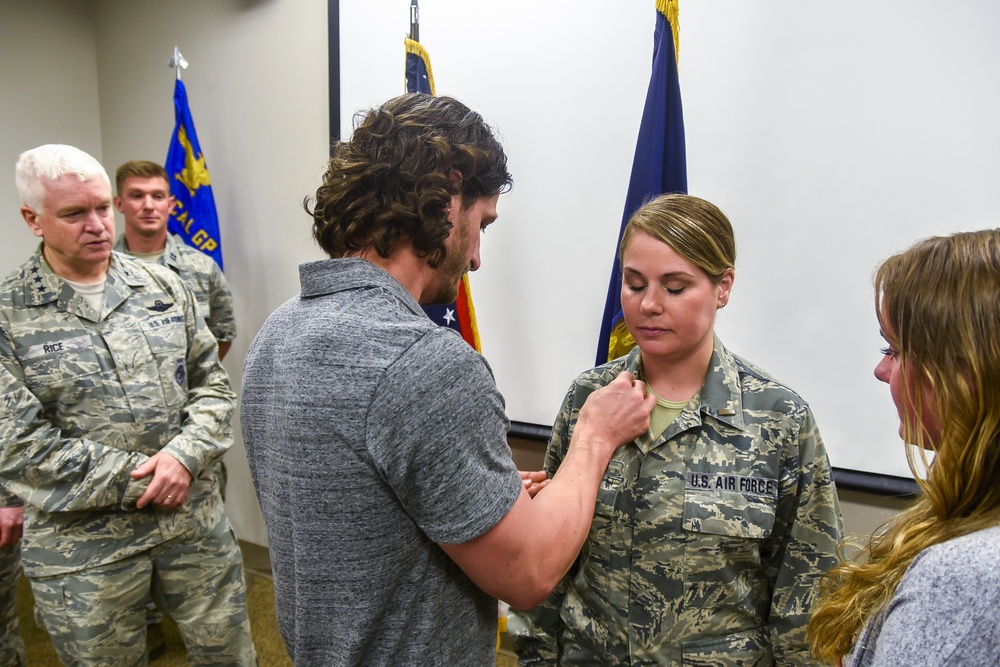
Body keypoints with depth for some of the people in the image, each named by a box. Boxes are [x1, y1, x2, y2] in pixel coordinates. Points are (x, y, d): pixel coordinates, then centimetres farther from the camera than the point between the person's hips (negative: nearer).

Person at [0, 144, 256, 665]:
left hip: (194, 519, 3)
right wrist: (141, 479, -14)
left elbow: (212, 383, 5)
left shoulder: (164, 287, 3)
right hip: (82, 544, -2)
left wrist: (184, 456, -12)